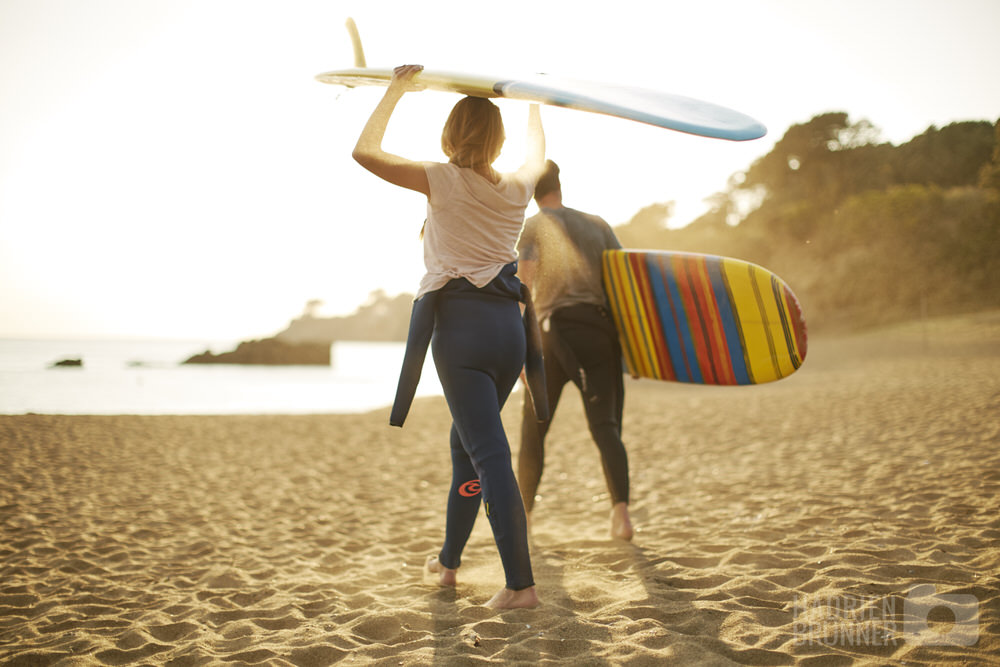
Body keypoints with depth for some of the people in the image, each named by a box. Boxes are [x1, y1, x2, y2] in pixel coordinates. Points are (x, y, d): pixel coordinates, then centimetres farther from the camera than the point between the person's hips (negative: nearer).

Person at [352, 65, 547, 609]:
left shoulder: (444, 180, -5)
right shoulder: (517, 188, 10)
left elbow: (365, 152, -1)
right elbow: (538, 155, 35)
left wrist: (396, 91, 7)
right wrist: (533, 103, 47)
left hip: (461, 323, -6)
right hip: (510, 322, 6)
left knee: (490, 454, -8)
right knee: (466, 441, 20)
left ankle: (520, 584, -12)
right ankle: (448, 560, 32)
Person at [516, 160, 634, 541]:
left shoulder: (532, 227, 4)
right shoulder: (597, 224, 15)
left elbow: (524, 287, -8)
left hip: (557, 328, -2)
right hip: (601, 328, 2)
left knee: (534, 427, 12)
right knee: (605, 426, -2)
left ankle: (523, 514, 19)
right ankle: (621, 511, -20)